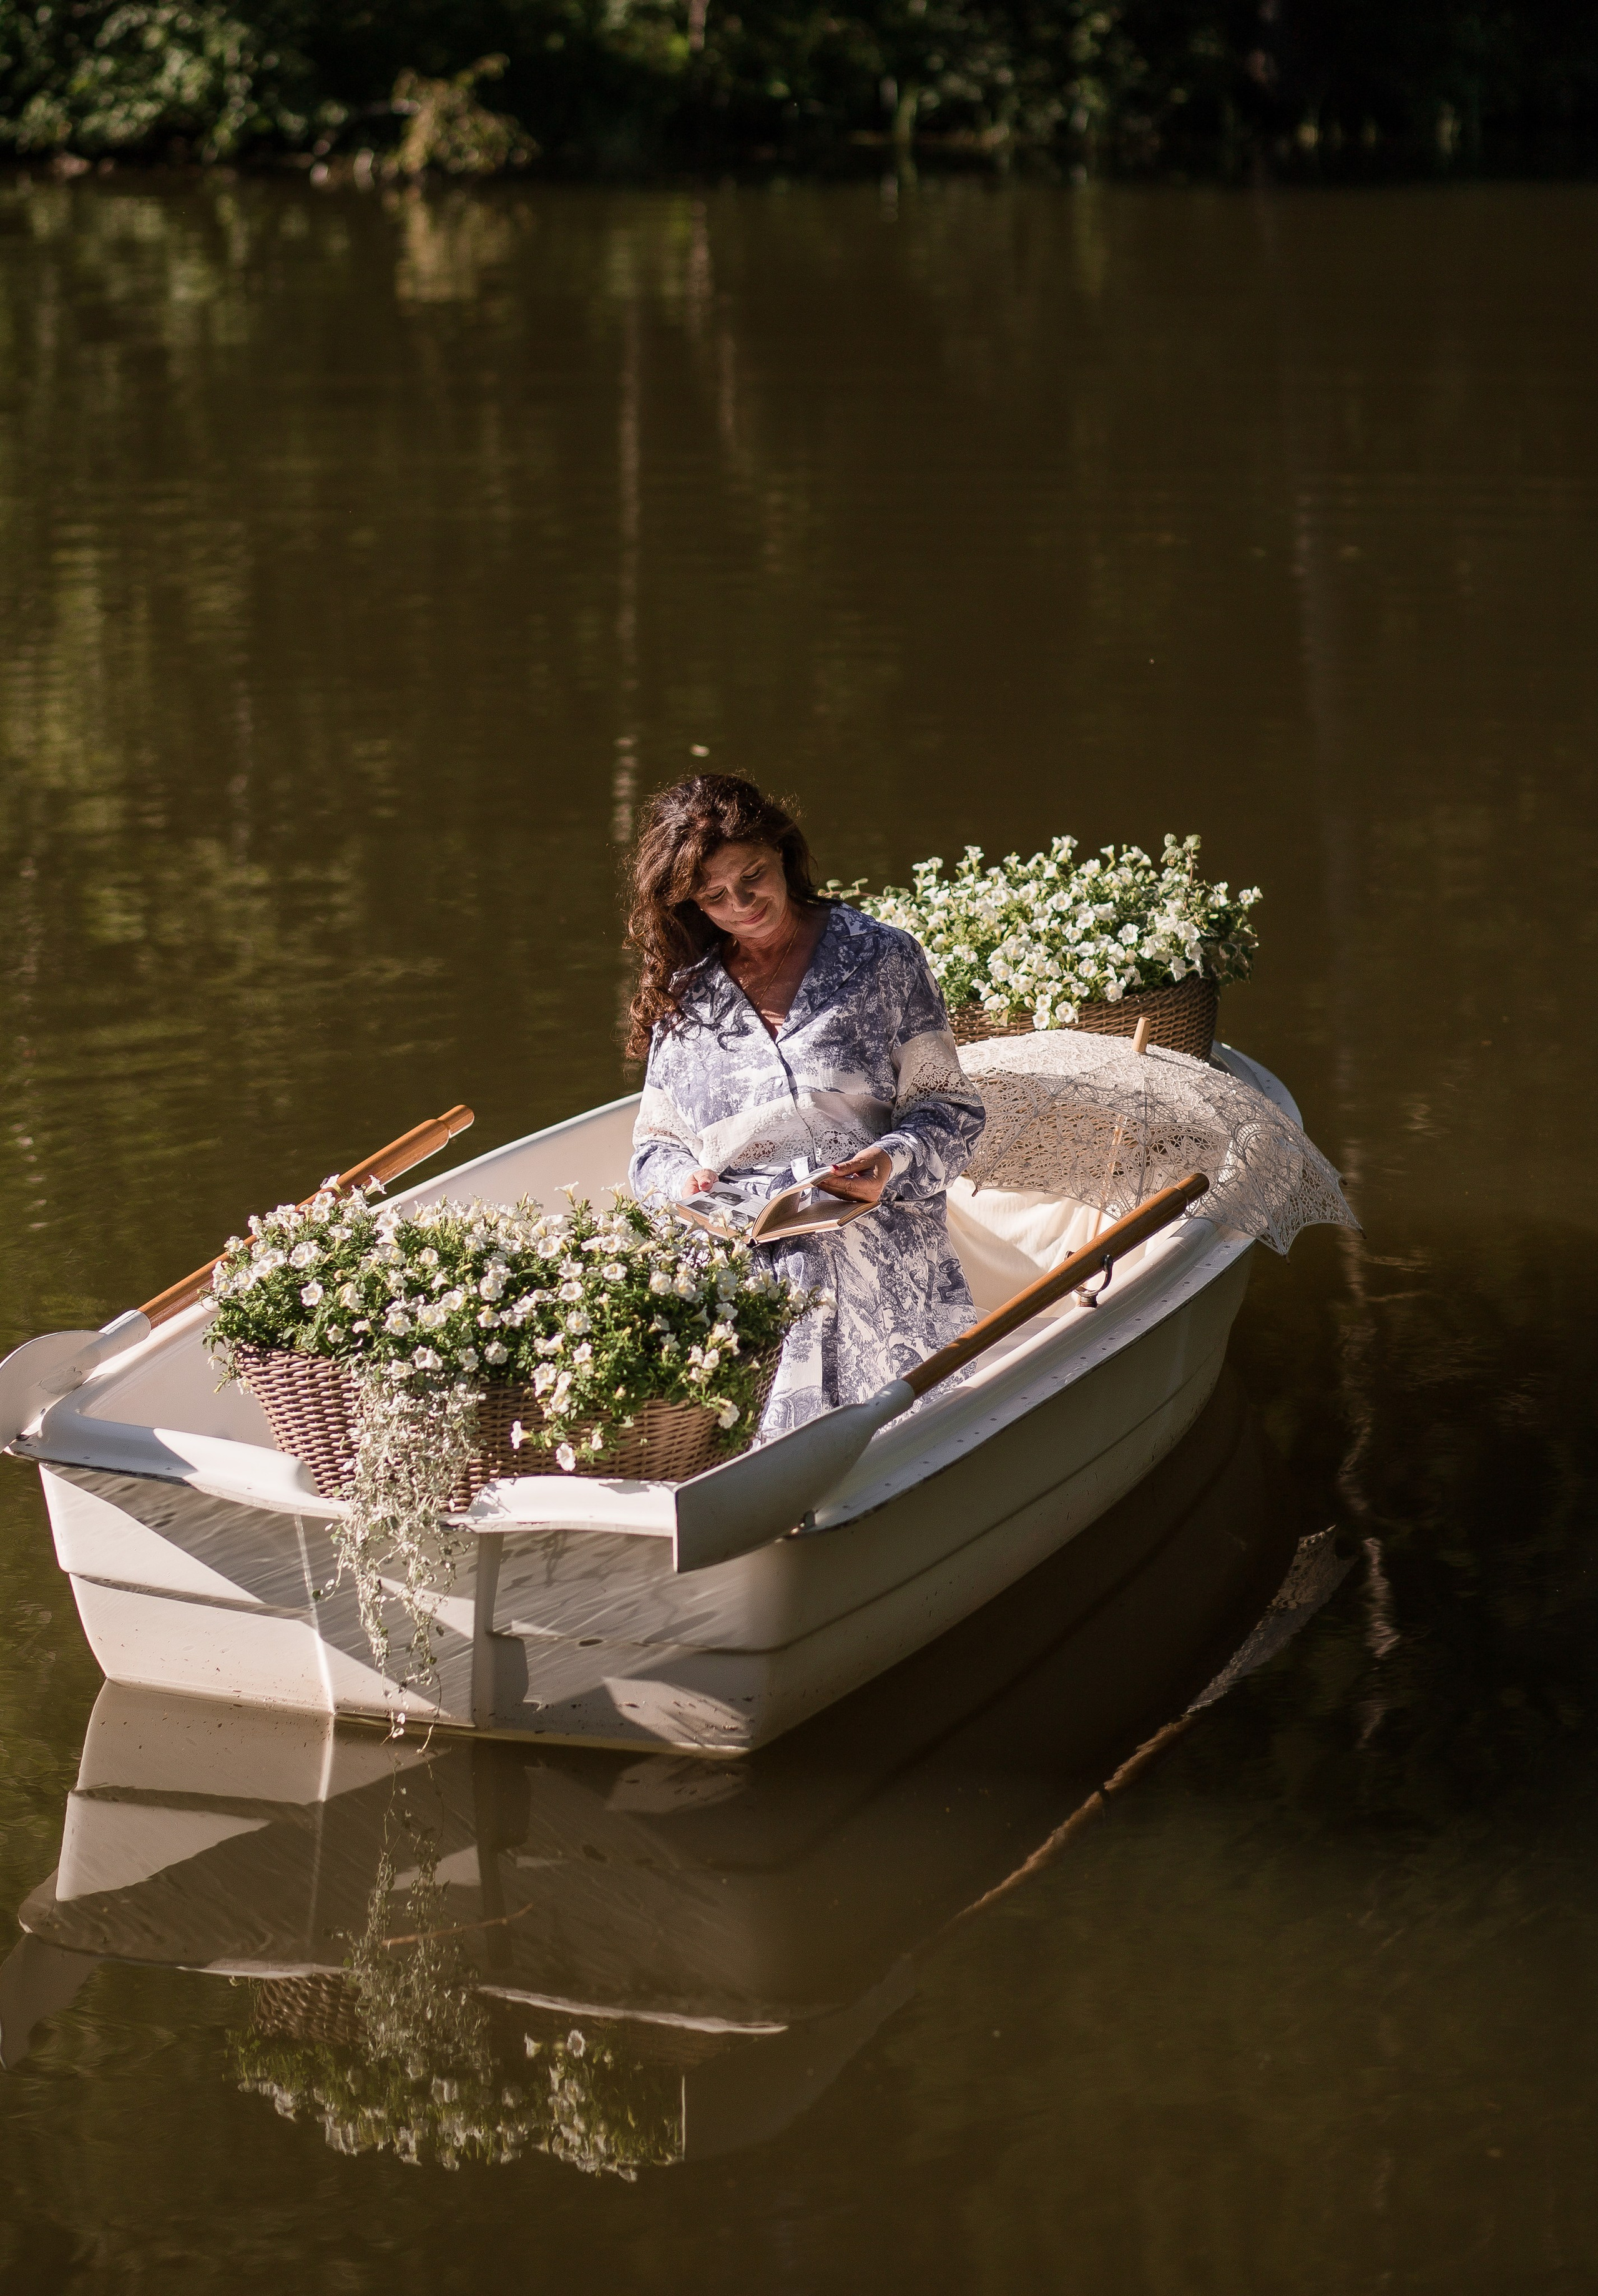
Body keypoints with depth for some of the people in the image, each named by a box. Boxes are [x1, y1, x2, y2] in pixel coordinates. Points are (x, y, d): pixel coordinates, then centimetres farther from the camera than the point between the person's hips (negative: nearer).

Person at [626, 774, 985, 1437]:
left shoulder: (882, 957, 9)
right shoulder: (685, 994, 17)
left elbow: (948, 1108, 6)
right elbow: (655, 1146, 22)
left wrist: (892, 1164, -15)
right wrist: (685, 1182, -2)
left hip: (882, 1281, -1)